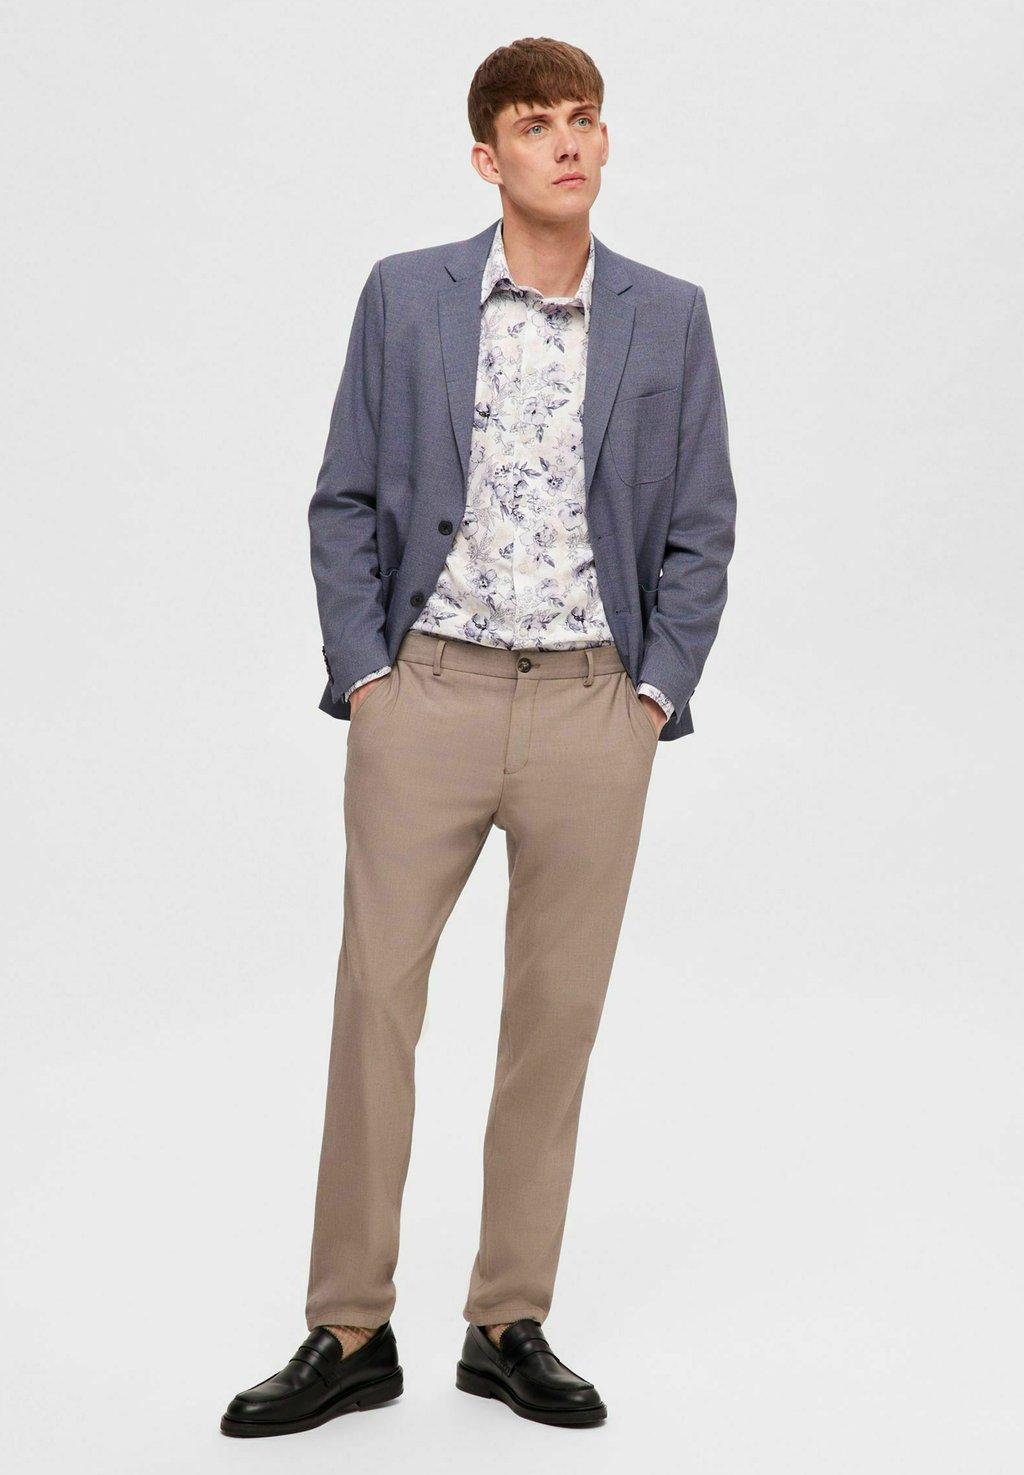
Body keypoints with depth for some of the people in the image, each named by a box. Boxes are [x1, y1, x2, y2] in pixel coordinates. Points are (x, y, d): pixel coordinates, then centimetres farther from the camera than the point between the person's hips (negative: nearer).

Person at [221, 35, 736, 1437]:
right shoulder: (405, 296, 4)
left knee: (557, 1015, 5)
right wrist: (361, 672, -3)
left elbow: (700, 527, 8)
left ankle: (511, 1325, 18)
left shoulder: (667, 317, 5)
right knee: (374, 997, -2)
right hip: (427, 691, 0)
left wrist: (658, 693, -1)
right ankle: (351, 1335, 9)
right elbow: (346, 502, 5)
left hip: (592, 705, 1)